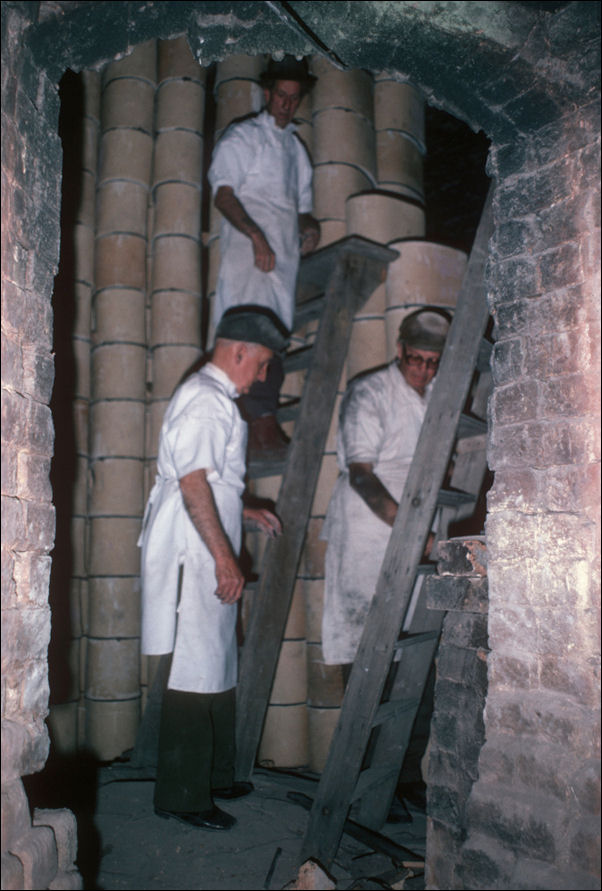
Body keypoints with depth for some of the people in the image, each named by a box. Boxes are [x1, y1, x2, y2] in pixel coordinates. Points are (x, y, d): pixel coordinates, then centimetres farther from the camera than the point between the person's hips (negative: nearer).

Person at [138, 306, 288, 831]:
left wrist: (246, 514, 23)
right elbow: (192, 482, -23)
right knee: (196, 672, -5)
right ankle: (182, 796, 7)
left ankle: (213, 776, 28)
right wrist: (224, 558, -24)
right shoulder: (205, 398, -13)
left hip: (206, 557, 11)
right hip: (193, 557, -11)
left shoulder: (216, 399, 20)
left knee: (218, 667, 16)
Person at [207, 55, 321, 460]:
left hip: (285, 253, 6)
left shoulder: (297, 148, 28)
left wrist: (308, 226, 4)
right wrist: (256, 236, -18)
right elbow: (223, 194, -5)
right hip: (249, 249, -6)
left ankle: (257, 436, 0)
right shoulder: (242, 136, 9)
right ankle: (265, 424, -22)